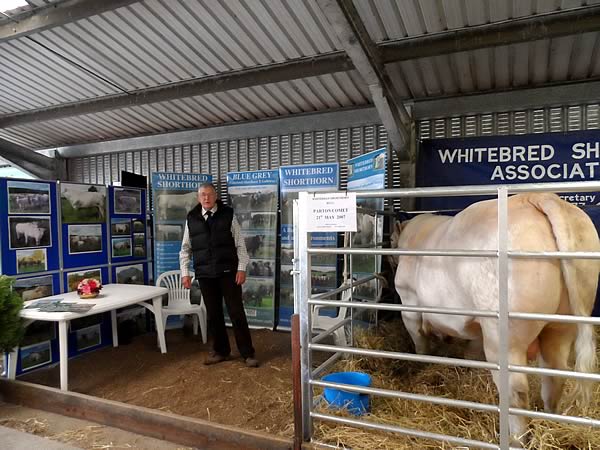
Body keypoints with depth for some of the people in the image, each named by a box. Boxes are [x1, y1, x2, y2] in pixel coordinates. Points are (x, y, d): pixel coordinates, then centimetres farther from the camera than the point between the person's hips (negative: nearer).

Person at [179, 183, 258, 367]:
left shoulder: (228, 214, 0)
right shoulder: (191, 218, 6)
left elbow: (240, 244, 0)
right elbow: (185, 248, 11)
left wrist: (241, 268, -7)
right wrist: (185, 272, 4)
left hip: (228, 272, -2)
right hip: (205, 274, 3)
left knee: (236, 312, 1)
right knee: (213, 314, 10)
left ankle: (247, 353, 12)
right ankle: (220, 351, 26)